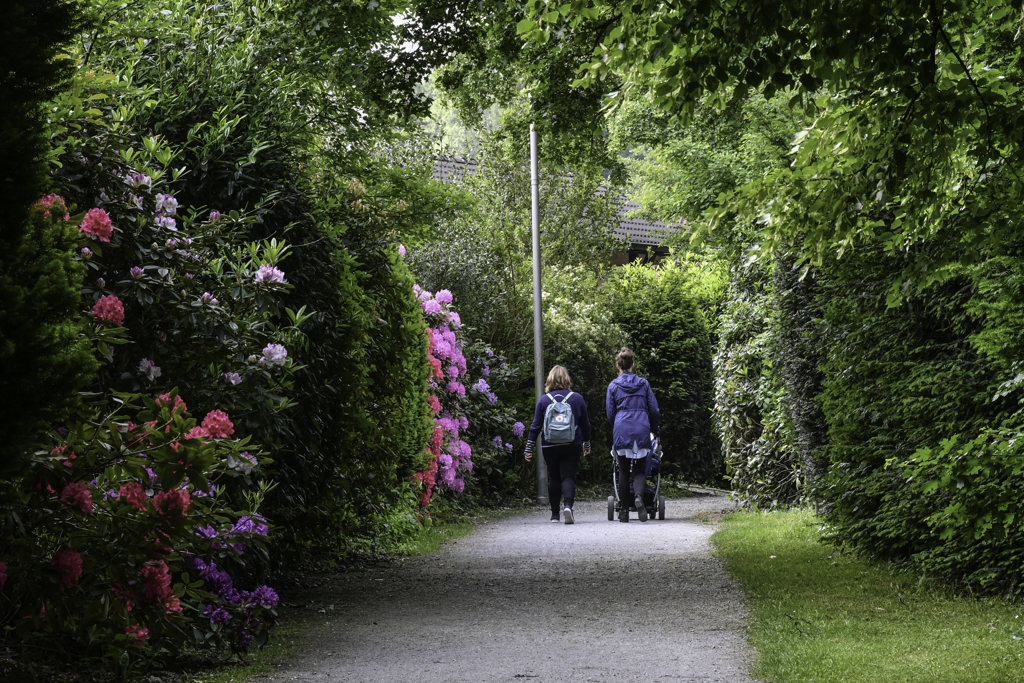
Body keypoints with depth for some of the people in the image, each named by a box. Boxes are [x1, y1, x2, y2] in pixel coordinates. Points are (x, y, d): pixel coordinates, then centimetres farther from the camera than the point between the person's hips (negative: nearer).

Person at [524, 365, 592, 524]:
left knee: (554, 478, 12)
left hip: (550, 447, 1)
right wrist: (587, 444, 22)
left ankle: (555, 514, 15)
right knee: (568, 476, -3)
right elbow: (585, 424, 9)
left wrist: (529, 448, 3)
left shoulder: (544, 400, -1)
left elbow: (536, 426, -1)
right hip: (572, 446, -1)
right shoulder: (577, 398, 2)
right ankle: (568, 505, -28)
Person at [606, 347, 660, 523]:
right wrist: (654, 430, 24)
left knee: (623, 471, 7)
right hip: (641, 430, 1)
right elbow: (654, 410, 9)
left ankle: (624, 511, 5)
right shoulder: (643, 383, 8)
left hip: (621, 431, -1)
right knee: (640, 469, 5)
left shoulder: (614, 385, 3)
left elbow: (610, 412, 7)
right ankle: (639, 496, -25)